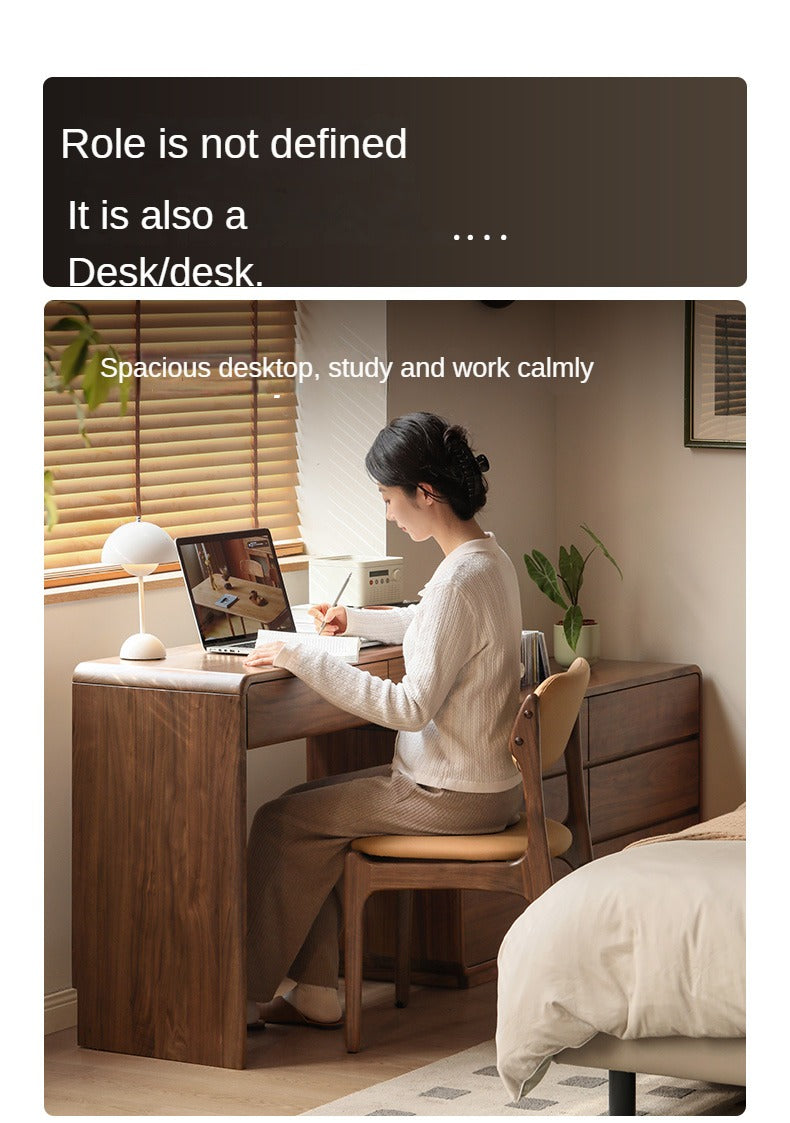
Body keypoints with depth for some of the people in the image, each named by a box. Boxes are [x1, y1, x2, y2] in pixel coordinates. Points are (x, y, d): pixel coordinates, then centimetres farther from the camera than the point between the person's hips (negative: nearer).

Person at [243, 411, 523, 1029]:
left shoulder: (461, 579, -25)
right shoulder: (489, 557, 7)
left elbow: (411, 706, -27)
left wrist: (303, 659, -24)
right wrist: (358, 620, 33)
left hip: (454, 795, -10)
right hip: (487, 778, 10)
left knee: (282, 821, -1)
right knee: (313, 805, 16)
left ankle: (248, 994, 11)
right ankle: (316, 995, 15)